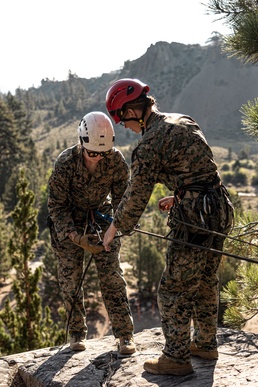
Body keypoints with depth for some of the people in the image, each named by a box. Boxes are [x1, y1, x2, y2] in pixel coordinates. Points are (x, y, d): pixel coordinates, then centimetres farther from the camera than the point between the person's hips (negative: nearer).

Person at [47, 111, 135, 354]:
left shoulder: (116, 160, -21)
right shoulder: (65, 163, -26)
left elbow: (121, 198, -10)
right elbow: (56, 206, -18)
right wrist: (75, 237, -29)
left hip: (101, 216, 1)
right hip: (68, 219, -1)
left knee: (111, 275, -5)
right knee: (70, 277, 0)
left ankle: (124, 333, 5)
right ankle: (77, 332, 19)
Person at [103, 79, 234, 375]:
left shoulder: (150, 143, -15)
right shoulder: (183, 122, 11)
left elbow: (137, 195, -10)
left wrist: (114, 228, 4)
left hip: (194, 217, -9)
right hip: (219, 207, 9)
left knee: (174, 288, 3)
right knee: (204, 280, 21)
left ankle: (177, 358, 13)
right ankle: (205, 344, 36)